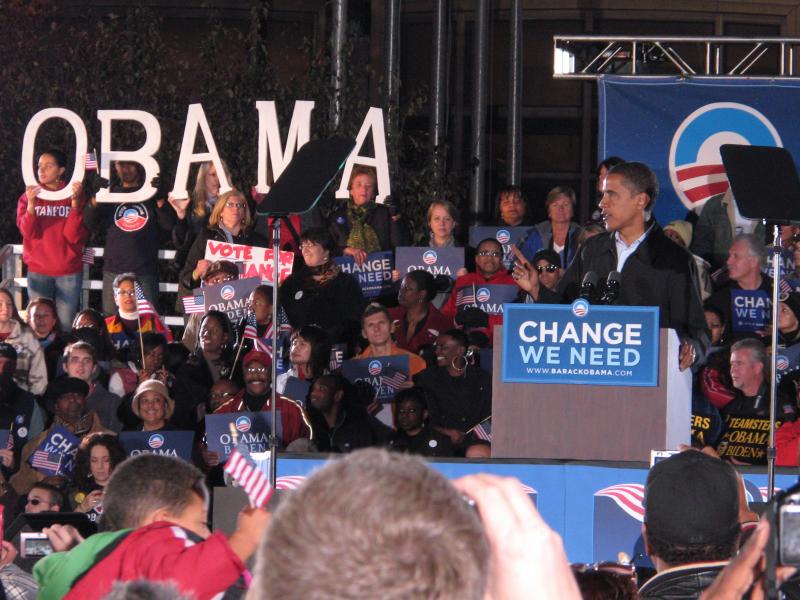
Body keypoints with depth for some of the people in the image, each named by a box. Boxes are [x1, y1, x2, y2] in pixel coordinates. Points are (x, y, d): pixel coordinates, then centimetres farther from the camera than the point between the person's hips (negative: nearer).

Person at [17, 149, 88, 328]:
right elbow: (28, 233, -5)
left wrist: (75, 202, -18)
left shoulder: (76, 195, 0)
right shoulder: (29, 196, 5)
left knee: (65, 325, -1)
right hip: (38, 272, 1)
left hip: (69, 272, -1)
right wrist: (31, 204, -20)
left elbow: (74, 236, -8)